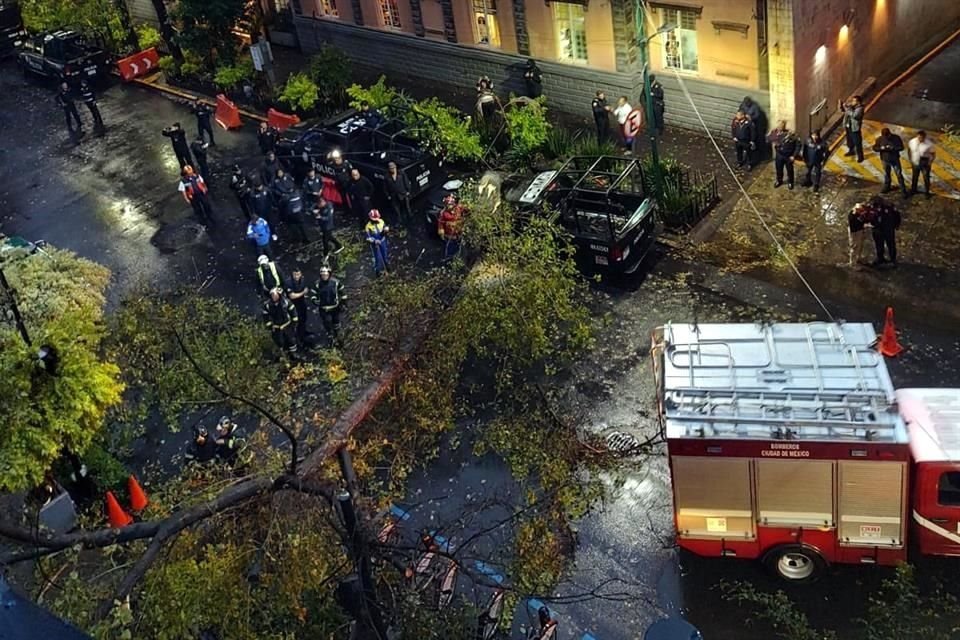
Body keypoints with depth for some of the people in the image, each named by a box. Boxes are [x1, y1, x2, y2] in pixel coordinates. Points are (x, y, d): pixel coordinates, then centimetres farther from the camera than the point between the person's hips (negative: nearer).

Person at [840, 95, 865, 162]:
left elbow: (854, 115, -39)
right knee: (849, 140, 28)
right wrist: (841, 105, -10)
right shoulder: (850, 106, -2)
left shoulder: (860, 108, -24)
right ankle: (851, 151, 51)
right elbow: (843, 109, 11)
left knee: (857, 143, 3)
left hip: (855, 129, -8)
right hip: (848, 127, 8)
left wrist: (848, 108, -35)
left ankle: (860, 156, 16)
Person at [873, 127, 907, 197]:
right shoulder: (880, 139, -10)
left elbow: (901, 147, -12)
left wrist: (892, 148, -28)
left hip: (895, 160, -2)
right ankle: (886, 187, 43)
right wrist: (881, 148, -24)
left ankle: (903, 190, 9)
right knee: (886, 174, 21)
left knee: (899, 175, 1)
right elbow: (874, 148, -3)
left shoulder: (896, 138, -15)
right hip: (885, 160, 2)